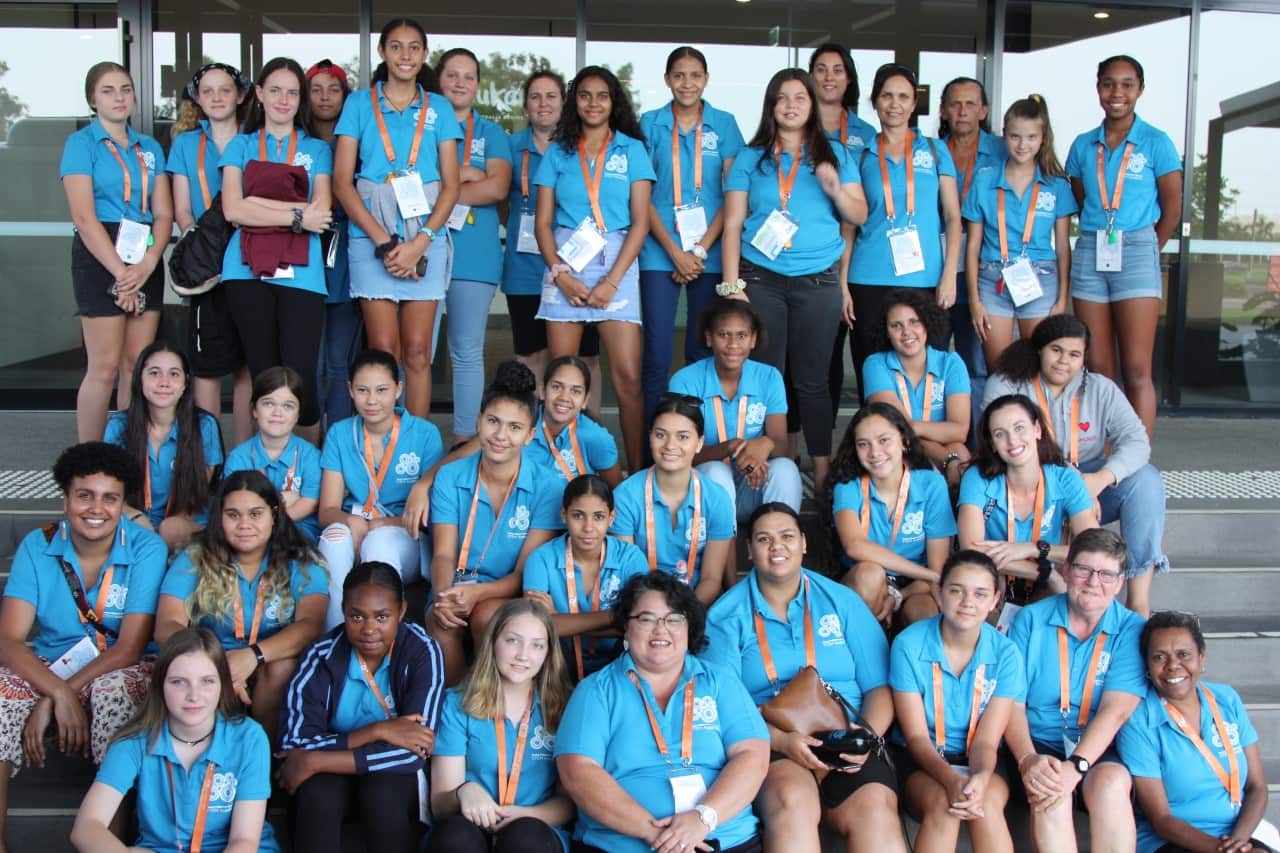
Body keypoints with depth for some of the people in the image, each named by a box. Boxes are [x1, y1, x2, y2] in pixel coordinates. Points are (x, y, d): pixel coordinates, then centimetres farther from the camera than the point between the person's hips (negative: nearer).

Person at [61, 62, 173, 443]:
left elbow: (164, 213, 8)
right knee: (105, 366, -7)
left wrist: (148, 263, -9)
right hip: (100, 257, -5)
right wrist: (120, 271, -16)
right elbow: (84, 216, -9)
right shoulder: (81, 144, 0)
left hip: (145, 258, 5)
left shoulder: (150, 148, 16)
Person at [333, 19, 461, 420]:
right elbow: (343, 183, 1)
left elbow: (451, 184, 6)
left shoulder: (439, 108, 11)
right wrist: (384, 241, -9)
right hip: (372, 237, -1)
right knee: (384, 351, -5)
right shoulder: (360, 104, 8)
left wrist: (419, 242, -8)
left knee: (418, 352, 0)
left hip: (426, 239, 1)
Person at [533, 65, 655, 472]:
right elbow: (542, 221, 8)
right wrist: (560, 274, -8)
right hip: (563, 265, 2)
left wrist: (612, 281, -9)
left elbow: (640, 222, 1)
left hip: (616, 264, -1)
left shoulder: (631, 151, 8)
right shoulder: (557, 153, 13)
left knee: (627, 377, -10)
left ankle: (637, 469, -4)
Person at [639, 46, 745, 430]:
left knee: (703, 351, 4)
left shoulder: (724, 124, 6)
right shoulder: (650, 124, 5)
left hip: (710, 253, 0)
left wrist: (701, 249, -8)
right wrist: (675, 252, -8)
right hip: (660, 251, 0)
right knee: (657, 353, -3)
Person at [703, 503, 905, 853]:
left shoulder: (842, 601, 14)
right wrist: (780, 739, -17)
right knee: (793, 800, -35)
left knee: (875, 810, -30)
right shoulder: (728, 615, 7)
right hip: (768, 747, -1)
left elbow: (878, 687, 10)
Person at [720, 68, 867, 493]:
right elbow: (732, 225, 5)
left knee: (812, 381, 2)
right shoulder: (751, 158, 9)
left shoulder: (834, 156, 11)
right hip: (761, 279, 0)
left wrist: (835, 189, -10)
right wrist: (731, 285, -4)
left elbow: (859, 216, 10)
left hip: (818, 282, 0)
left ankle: (822, 474, 7)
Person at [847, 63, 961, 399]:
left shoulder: (934, 150, 10)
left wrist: (949, 276, -5)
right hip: (870, 281, 0)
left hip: (925, 279, 0)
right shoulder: (862, 156, 11)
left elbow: (953, 216, 6)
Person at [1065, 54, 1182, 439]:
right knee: (1097, 369, 4)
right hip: (1089, 254, 4)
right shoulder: (1083, 145, 11)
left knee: (1136, 371, -7)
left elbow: (1172, 209, 3)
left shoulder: (1156, 143, 1)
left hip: (1137, 252, -3)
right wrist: (1099, 240, 5)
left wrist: (1145, 251, 6)